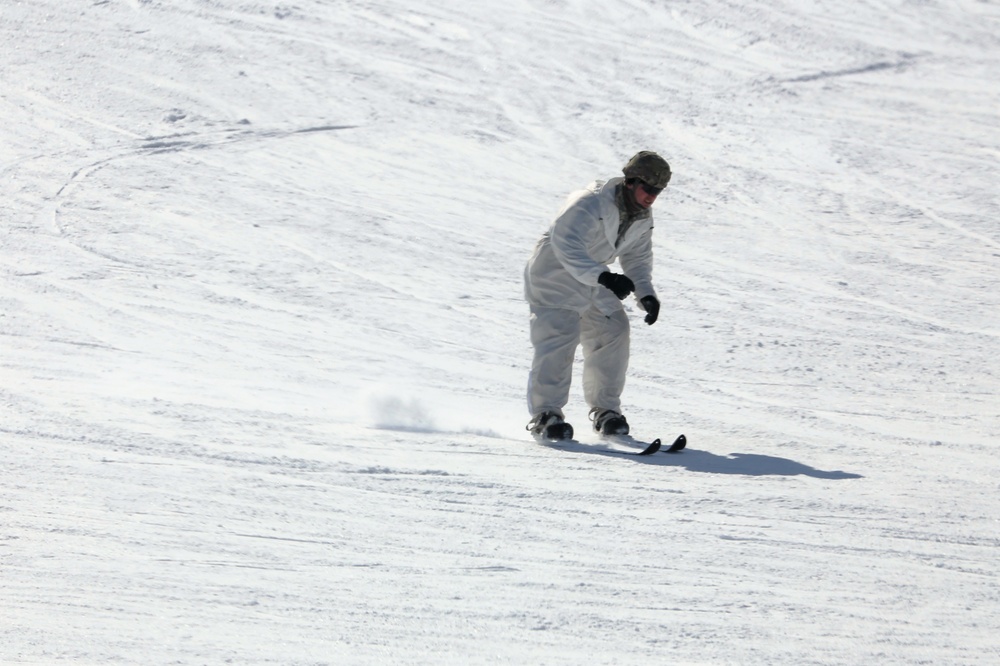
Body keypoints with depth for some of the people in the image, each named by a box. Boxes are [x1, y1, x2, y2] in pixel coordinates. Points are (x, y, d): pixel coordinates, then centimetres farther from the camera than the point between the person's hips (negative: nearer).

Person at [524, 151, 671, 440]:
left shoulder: (643, 218, 0)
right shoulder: (591, 204, -28)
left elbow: (637, 257, 13)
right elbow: (566, 245, -39)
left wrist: (645, 293, -5)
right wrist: (604, 277, -50)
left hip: (593, 283, 8)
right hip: (556, 277, -8)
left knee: (613, 334, 3)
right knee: (559, 338, -18)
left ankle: (605, 409, 16)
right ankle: (545, 414, -14)